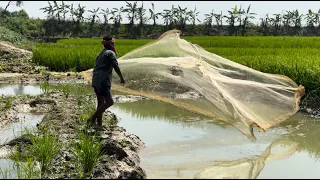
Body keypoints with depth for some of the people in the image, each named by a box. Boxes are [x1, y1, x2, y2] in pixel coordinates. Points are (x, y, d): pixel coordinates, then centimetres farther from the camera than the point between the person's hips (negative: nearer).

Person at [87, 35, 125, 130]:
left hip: (96, 81, 10)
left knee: (101, 103, 12)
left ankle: (99, 124, 14)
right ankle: (92, 118, -11)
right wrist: (121, 77, -6)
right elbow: (116, 66, -12)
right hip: (102, 81, -10)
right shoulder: (110, 53, -6)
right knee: (109, 102, -12)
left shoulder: (101, 54, 22)